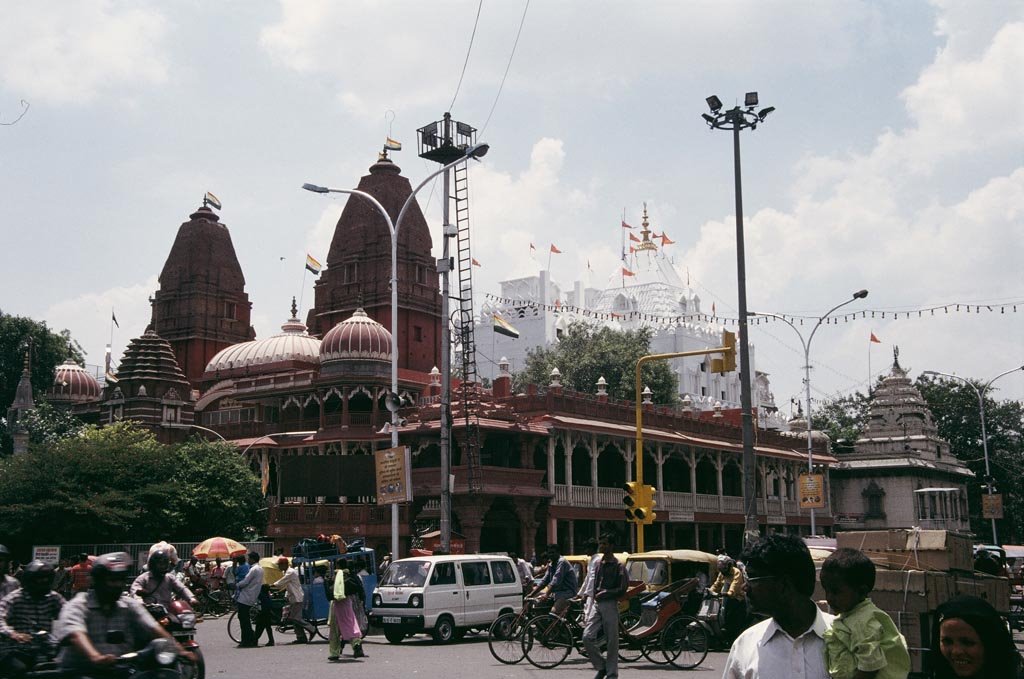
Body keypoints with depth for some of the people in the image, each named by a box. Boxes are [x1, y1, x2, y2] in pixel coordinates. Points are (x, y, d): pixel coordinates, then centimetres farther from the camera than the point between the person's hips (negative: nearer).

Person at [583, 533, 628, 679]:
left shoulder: (619, 566, -4)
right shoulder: (596, 563, 14)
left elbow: (622, 590, -9)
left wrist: (605, 593, -12)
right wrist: (595, 594, 9)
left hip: (610, 605, -5)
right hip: (596, 605, 5)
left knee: (612, 641, 0)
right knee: (587, 637, -7)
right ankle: (601, 667, 10)